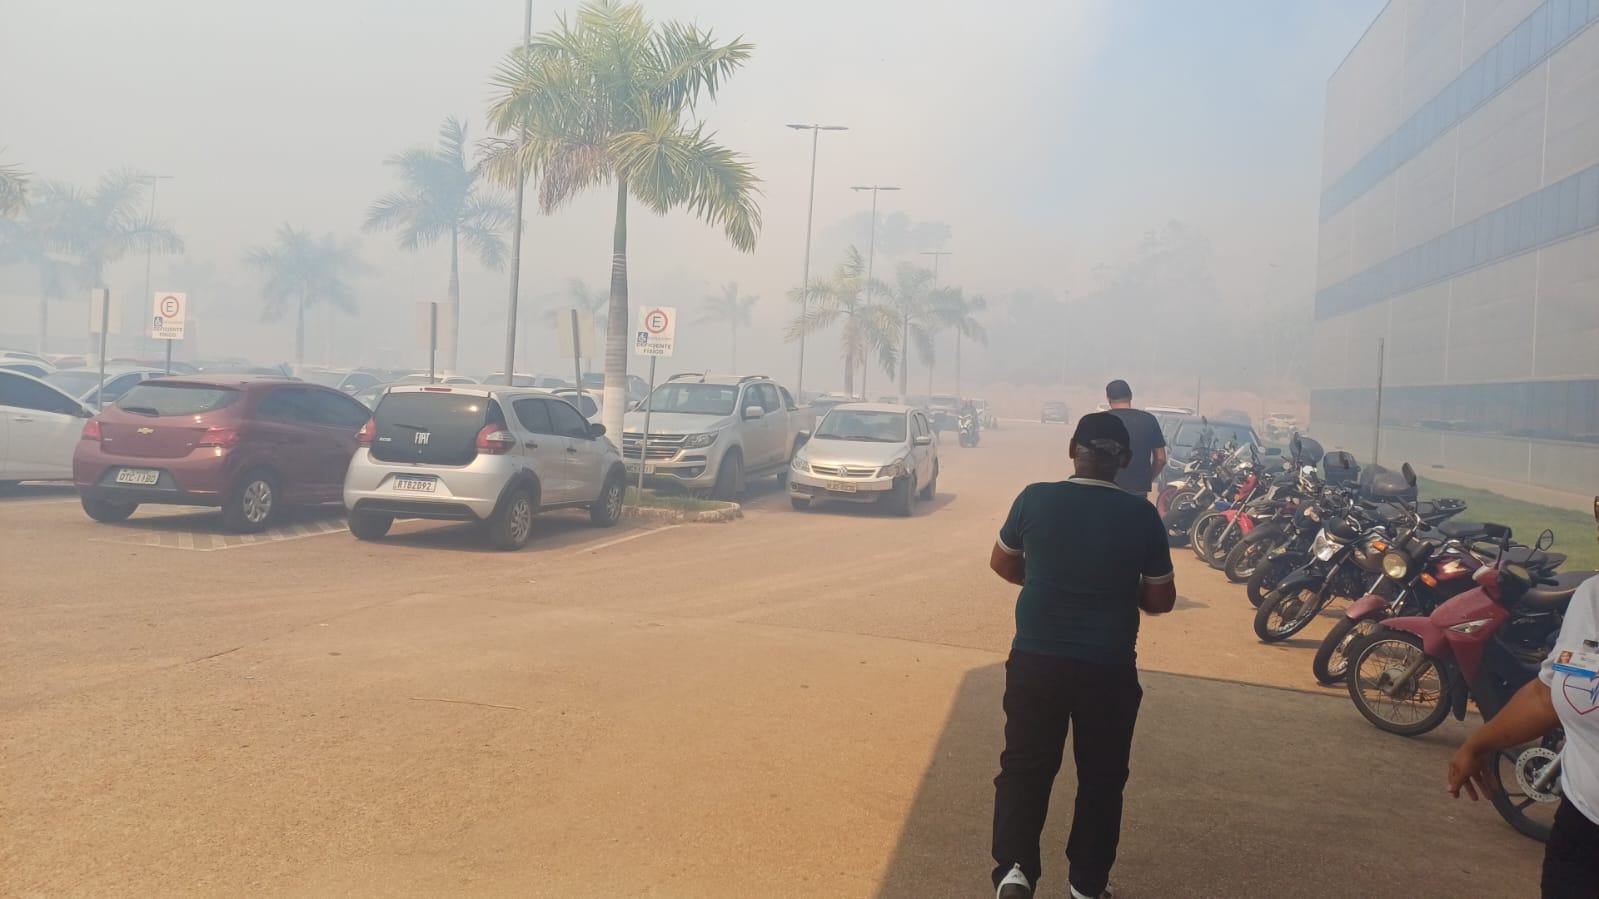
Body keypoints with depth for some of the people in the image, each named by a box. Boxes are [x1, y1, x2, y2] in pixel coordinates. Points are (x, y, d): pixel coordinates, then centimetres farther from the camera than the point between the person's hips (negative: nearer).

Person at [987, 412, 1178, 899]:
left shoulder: (1035, 498, -6)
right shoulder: (1141, 515, -8)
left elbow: (1002, 563, 9)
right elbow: (1161, 599, 0)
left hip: (1035, 659, 0)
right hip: (1109, 668, 0)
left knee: (1024, 767, 12)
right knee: (1101, 777, 16)